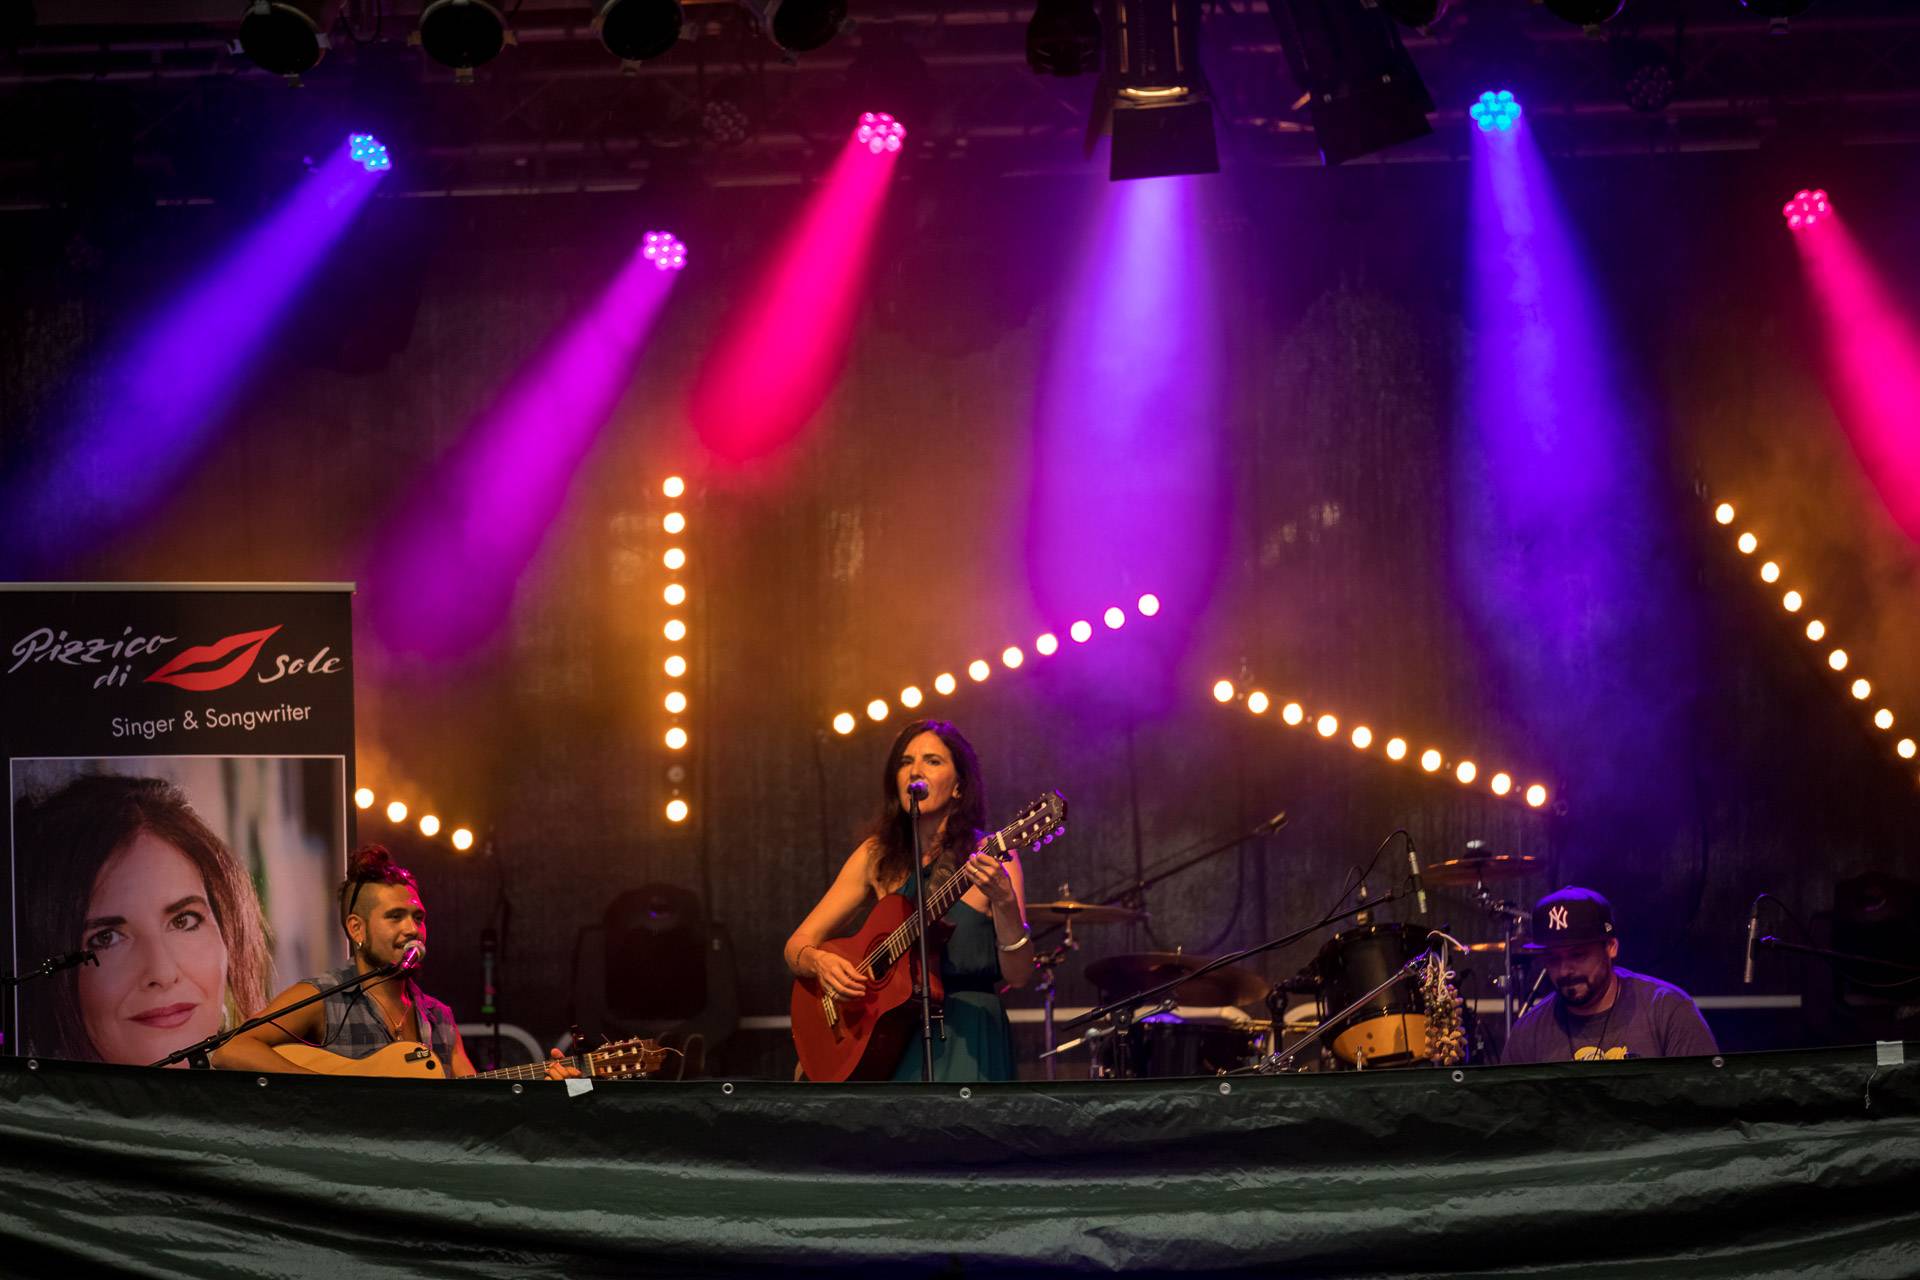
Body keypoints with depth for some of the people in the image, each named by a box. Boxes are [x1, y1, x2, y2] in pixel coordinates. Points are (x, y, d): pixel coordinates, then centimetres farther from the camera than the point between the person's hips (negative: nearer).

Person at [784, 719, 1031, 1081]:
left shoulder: (989, 857, -2)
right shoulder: (877, 857, 9)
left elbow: (1018, 975, -10)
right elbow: (797, 946, 11)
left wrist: (1004, 902, -27)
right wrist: (819, 961, -12)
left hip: (964, 1040, -3)